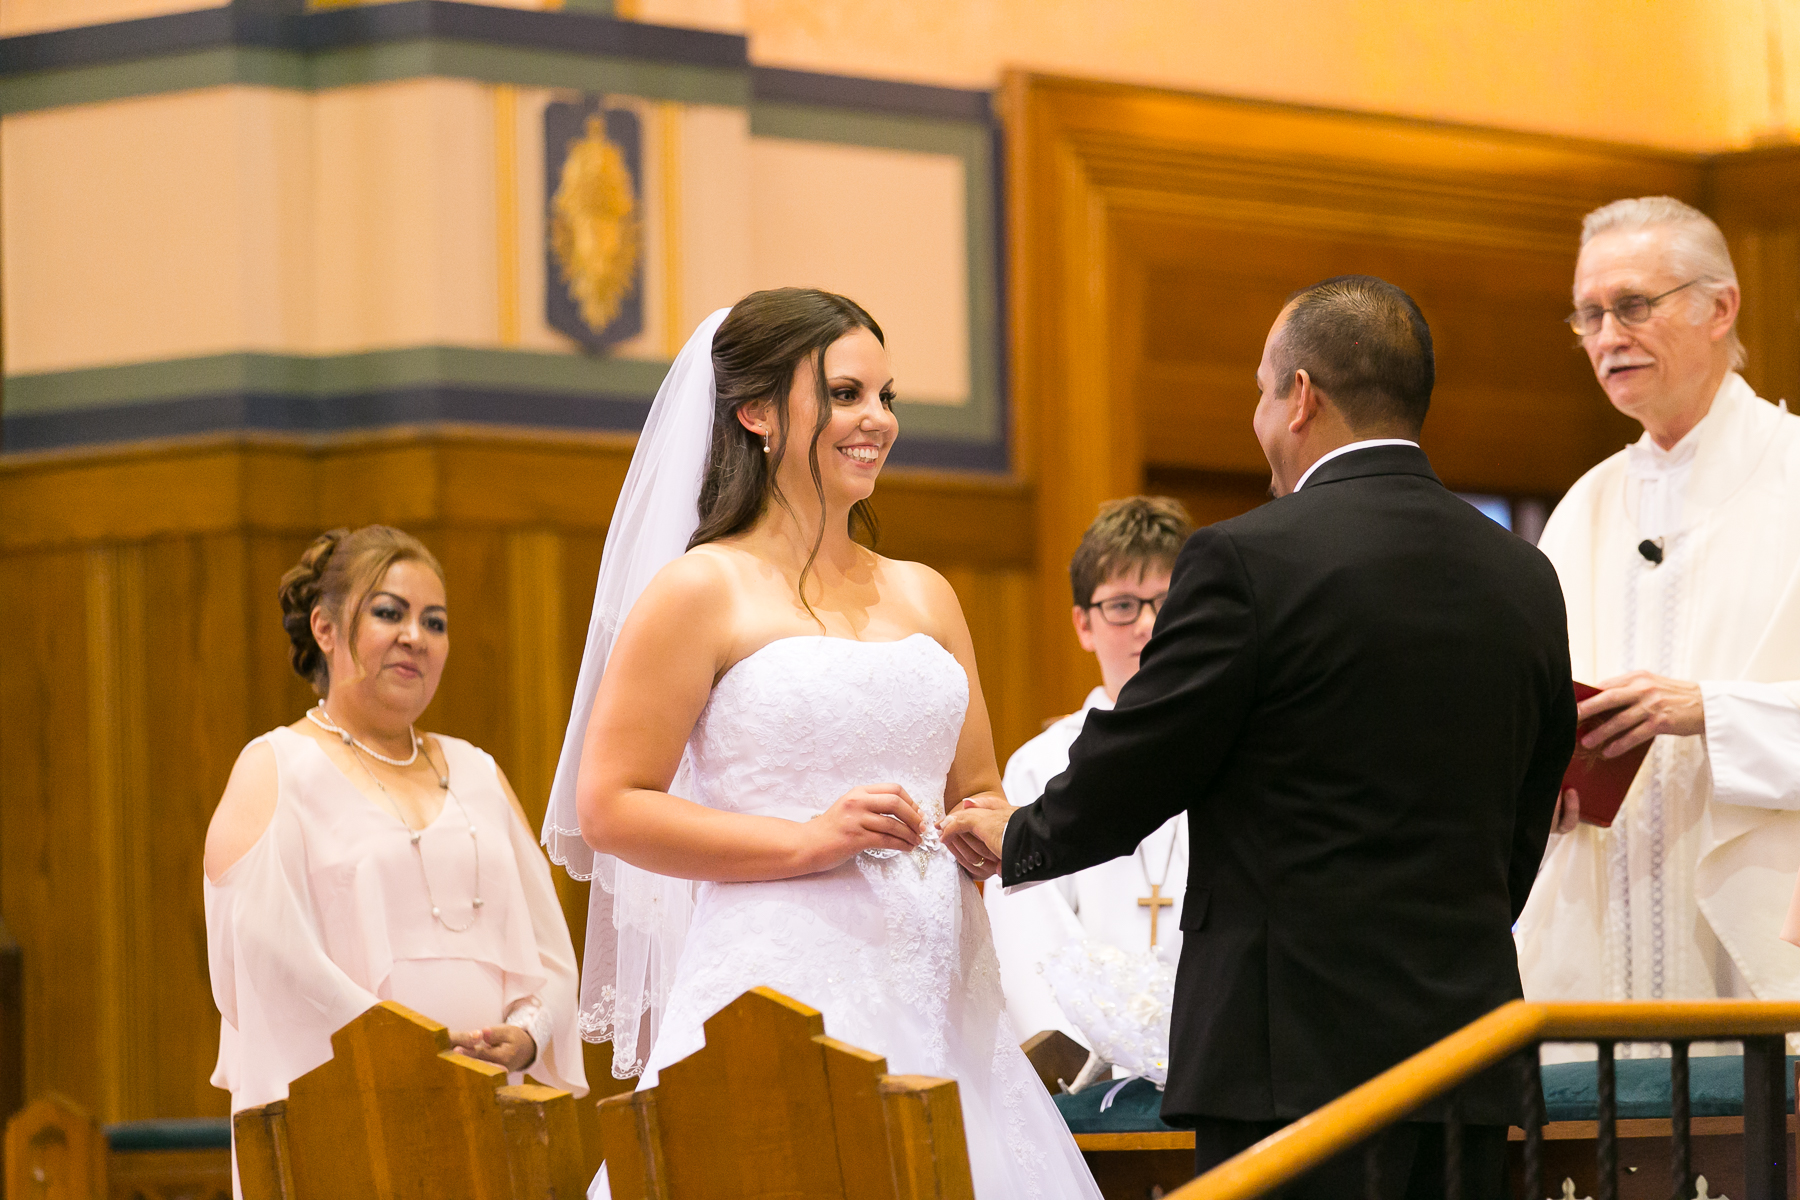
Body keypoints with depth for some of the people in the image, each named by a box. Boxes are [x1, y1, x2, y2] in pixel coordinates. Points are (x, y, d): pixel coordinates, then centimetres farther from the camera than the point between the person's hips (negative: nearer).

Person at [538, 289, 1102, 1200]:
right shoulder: (703, 592, -1)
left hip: (933, 1000, 5)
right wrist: (808, 841, -14)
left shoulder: (924, 596, 17)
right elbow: (609, 808, -6)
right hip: (781, 995, -5)